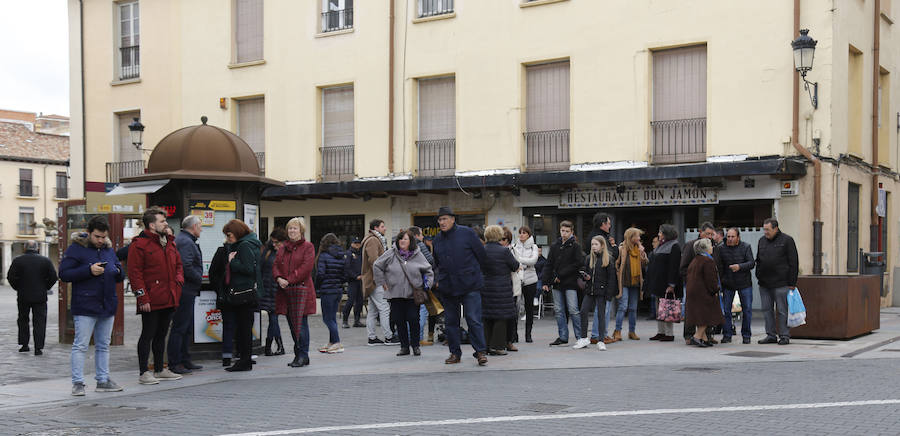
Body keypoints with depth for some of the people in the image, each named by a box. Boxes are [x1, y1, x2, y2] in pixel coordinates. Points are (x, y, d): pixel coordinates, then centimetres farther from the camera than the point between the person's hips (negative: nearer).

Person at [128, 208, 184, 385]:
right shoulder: (139, 244, -9)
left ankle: (159, 370, 26)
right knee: (148, 335, -3)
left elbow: (178, 265, 26)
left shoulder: (169, 242, 15)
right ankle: (144, 373, 2)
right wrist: (142, 298, -17)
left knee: (161, 334, 16)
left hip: (169, 299, 8)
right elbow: (134, 273, -13)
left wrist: (178, 280, 7)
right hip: (151, 301, -8)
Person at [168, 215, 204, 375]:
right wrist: (199, 279, -12)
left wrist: (197, 278, 12)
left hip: (186, 291, 11)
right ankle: (174, 363, -2)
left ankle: (185, 361, 22)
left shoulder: (185, 240, 18)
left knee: (187, 328, 16)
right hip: (185, 290, -11)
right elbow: (186, 267, -25)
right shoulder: (186, 242, -15)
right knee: (180, 327, -6)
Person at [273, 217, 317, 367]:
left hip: (301, 289, -6)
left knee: (300, 322, -9)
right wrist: (279, 278, -8)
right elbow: (276, 265, 13)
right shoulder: (283, 247, 18)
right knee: (291, 323, 9)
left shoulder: (308, 246, -1)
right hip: (285, 290, 6)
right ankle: (298, 355, 16)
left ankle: (303, 355, -4)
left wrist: (290, 280, -16)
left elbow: (306, 267, -12)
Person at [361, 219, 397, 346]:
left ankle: (372, 338, 12)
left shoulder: (377, 240, 23)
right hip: (376, 280, -11)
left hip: (371, 281, 11)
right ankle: (389, 337, -6)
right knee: (384, 308, -8)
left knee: (372, 310, 10)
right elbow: (374, 260, -20)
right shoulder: (372, 240, -11)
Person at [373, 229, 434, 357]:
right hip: (395, 294, 1)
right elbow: (377, 266, 9)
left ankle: (415, 346, 11)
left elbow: (428, 271, 13)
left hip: (413, 294, -1)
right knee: (399, 320, 3)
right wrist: (382, 282, 7)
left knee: (413, 320, -4)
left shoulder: (418, 255, 2)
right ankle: (404, 346, 14)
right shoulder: (391, 254, 0)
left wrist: (427, 285, 4)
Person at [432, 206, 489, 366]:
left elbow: (481, 255, 2)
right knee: (450, 321, 8)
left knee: (474, 320, -8)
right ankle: (455, 353, 18)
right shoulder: (438, 239, 9)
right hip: (447, 287, 5)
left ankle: (480, 351, -2)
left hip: (470, 286, -5)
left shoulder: (467, 233, -5)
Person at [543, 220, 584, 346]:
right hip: (557, 284, 5)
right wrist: (546, 282, 1)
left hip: (570, 284, -5)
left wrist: (561, 275, -12)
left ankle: (580, 336, 0)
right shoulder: (555, 246, 12)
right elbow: (549, 265, 12)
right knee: (559, 311, 7)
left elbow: (578, 263, -11)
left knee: (574, 310, -6)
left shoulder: (575, 246, -2)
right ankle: (563, 337, 13)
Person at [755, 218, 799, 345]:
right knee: (767, 309, 7)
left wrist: (792, 283, -9)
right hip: (764, 283, 6)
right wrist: (758, 276, 12)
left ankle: (784, 336, 5)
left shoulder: (786, 240, -4)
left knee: (782, 310, -2)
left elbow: (793, 262, -5)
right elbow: (758, 260, 21)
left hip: (781, 283, -6)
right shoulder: (762, 240, 13)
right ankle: (771, 335, 14)